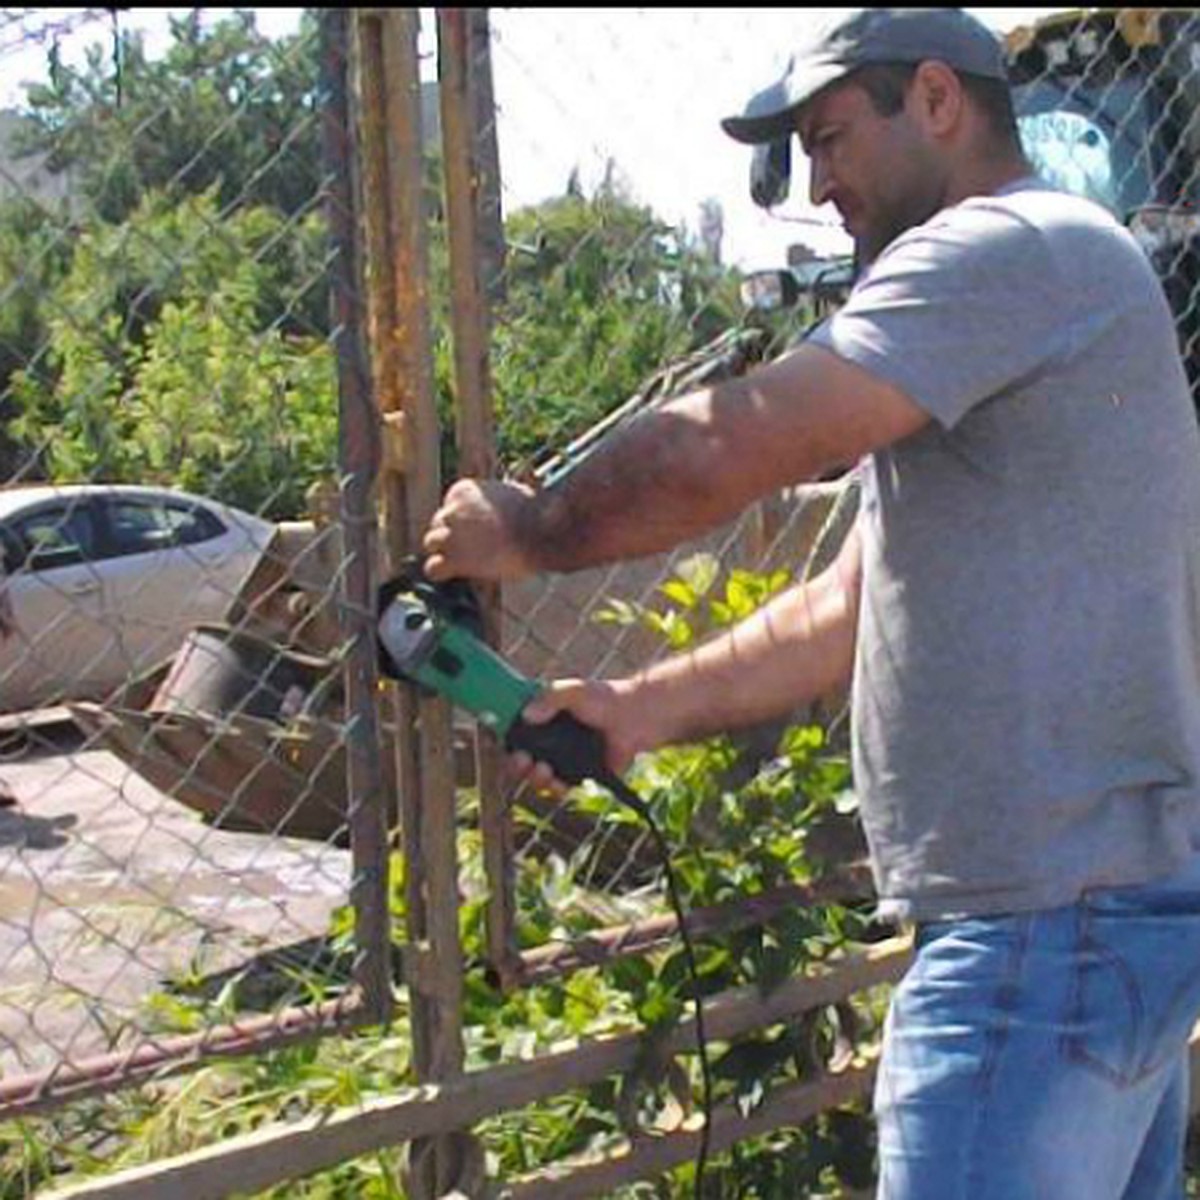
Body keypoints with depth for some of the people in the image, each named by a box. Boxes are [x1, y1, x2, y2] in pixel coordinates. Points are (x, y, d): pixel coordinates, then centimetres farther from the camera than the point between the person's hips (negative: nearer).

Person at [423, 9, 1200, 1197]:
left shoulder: (1008, 249, -13)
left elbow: (727, 446, -21)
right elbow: (856, 602, 18)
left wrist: (530, 533, -4)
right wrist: (643, 707, 10)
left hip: (1051, 918, -11)